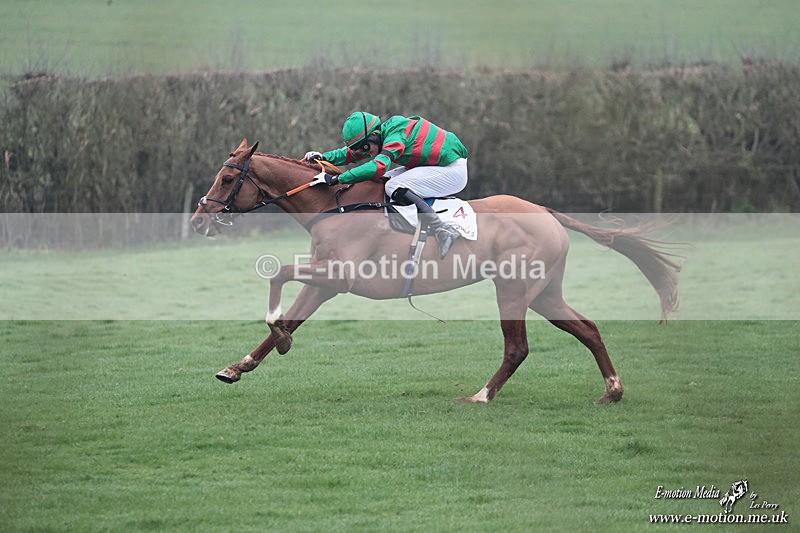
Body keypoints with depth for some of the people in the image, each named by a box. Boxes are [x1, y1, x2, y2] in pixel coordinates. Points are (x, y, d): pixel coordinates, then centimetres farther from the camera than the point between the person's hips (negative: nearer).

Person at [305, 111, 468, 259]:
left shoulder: (395, 135, -22)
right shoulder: (385, 134, 7)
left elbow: (378, 166, -35)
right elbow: (353, 153, 17)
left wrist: (338, 179, -34)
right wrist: (324, 157, 3)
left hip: (453, 170, -10)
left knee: (394, 187, -21)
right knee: (386, 180, 11)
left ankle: (443, 230, -29)